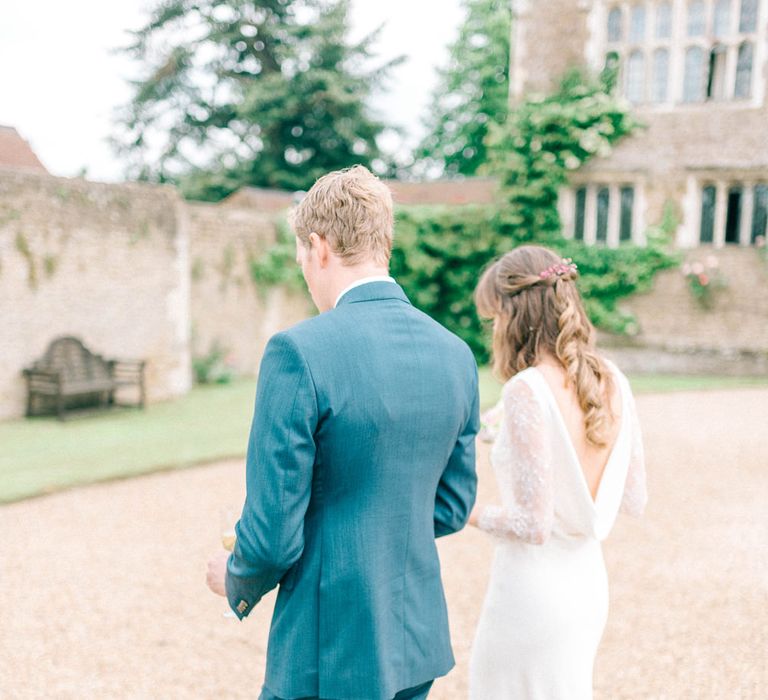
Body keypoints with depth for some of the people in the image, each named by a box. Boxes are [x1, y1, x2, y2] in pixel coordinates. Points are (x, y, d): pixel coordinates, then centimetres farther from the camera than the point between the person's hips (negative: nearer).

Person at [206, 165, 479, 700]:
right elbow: (452, 508, 8)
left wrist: (237, 582, 3)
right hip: (419, 643, 6)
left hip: (330, 652, -6)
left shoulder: (300, 352, -21)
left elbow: (274, 536, -18)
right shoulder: (456, 355, -1)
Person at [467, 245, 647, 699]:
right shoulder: (612, 381, -1)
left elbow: (532, 525, -21)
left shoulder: (526, 391, -22)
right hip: (589, 581, 7)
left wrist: (473, 514, -4)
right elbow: (634, 500, 6)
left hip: (534, 589, -7)